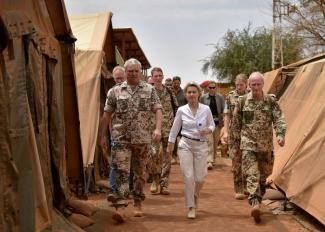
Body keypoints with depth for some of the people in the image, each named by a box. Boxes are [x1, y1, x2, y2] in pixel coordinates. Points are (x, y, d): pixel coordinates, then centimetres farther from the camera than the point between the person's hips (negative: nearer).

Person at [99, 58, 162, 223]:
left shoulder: (150, 90, 5)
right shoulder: (115, 91, 4)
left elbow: (158, 110, -2)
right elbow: (107, 115, 7)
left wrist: (158, 129, -18)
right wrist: (102, 135, 5)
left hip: (142, 139, 1)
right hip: (120, 138, -1)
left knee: (139, 173, 11)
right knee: (121, 172, -10)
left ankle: (137, 204, 26)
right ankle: (121, 208, -15)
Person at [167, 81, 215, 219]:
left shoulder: (206, 109, -2)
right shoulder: (181, 110, -1)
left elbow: (212, 125, 8)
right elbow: (175, 129, 6)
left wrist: (208, 131, -15)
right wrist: (170, 146, 9)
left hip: (201, 145, 1)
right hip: (186, 145, -1)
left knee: (199, 178, 3)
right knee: (188, 177, -7)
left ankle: (195, 197, 37)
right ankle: (191, 207, 6)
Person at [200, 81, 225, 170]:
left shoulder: (220, 97, 4)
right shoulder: (203, 97, 3)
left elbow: (223, 110, 2)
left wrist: (222, 121, -6)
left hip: (217, 122, 2)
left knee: (215, 142, 9)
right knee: (209, 141, -10)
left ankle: (213, 159, 22)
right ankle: (209, 161, -13)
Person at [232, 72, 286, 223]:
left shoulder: (271, 101, -1)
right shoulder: (242, 101, -1)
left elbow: (279, 119, -8)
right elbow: (236, 123, 8)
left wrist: (280, 134, -26)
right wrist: (237, 140, 12)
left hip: (266, 144, 2)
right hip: (248, 144, -2)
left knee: (264, 174, 14)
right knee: (252, 174, -14)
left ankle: (258, 199, 35)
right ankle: (255, 204, -24)